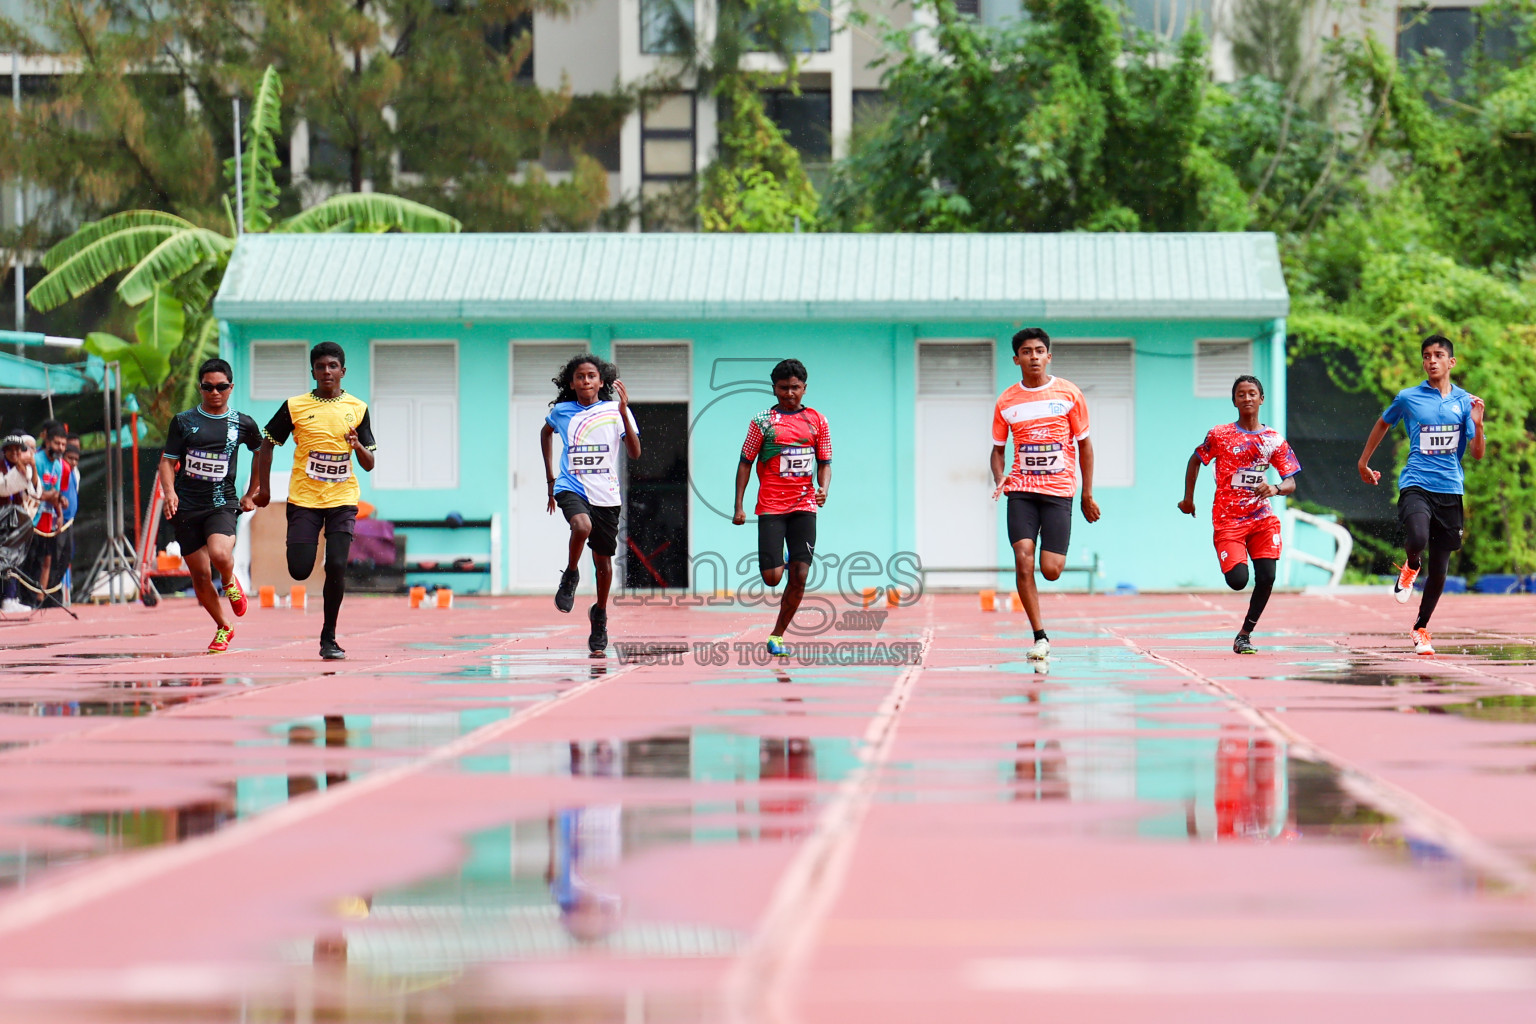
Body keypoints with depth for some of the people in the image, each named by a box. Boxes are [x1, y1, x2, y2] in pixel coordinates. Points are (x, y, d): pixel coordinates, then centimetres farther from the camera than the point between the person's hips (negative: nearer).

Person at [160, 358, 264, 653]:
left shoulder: (243, 424, 4)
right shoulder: (183, 421, 3)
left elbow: (263, 454, 22)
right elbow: (168, 461, 4)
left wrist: (251, 495, 19)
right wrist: (169, 491, -15)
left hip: (223, 504, -1)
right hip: (187, 507, 1)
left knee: (220, 554, -29)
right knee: (200, 575, 2)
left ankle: (230, 583, 7)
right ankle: (223, 628, 24)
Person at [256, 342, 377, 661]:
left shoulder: (357, 409, 4)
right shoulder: (295, 407, 0)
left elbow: (369, 465, 5)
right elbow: (268, 443, 10)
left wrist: (358, 446, -16)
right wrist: (264, 487, 6)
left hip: (342, 501, 0)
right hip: (303, 499, 0)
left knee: (336, 566, -13)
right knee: (300, 571, -7)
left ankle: (328, 639, 0)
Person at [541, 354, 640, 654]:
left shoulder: (614, 410, -1)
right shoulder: (561, 412, 2)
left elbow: (635, 453, -9)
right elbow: (546, 432, 26)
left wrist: (624, 412, -19)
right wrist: (550, 477, 22)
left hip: (606, 494, 1)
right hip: (571, 488, -1)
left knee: (603, 559, 9)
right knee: (582, 526, -34)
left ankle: (600, 614, 31)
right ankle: (570, 576, -7)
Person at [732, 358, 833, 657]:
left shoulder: (817, 421, 8)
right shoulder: (762, 421, 1)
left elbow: (824, 463, 12)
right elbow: (745, 464, 4)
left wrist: (823, 489, -9)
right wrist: (739, 507, -3)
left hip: (804, 506, 2)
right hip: (770, 506, -2)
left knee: (799, 577, -4)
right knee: (772, 577, -11)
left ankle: (777, 636, 9)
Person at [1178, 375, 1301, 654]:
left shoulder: (1275, 441, 4)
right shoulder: (1219, 435, -1)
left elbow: (1291, 483, 3)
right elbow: (1195, 461, 14)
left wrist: (1275, 489, -19)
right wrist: (1188, 499, 13)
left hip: (1262, 518, 2)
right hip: (1228, 519, -2)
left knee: (1267, 578, -12)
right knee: (1238, 580, -17)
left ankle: (1245, 634, 5)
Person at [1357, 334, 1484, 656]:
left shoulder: (1464, 401, 7)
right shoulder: (1408, 398, 3)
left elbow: (1477, 453, 6)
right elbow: (1383, 424, 23)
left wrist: (1477, 424, -13)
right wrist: (1363, 462, 26)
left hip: (1450, 489, 2)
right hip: (1416, 484, -2)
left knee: (1439, 569, 5)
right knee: (1418, 539, -31)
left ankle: (1421, 629, 25)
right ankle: (1410, 568, 6)